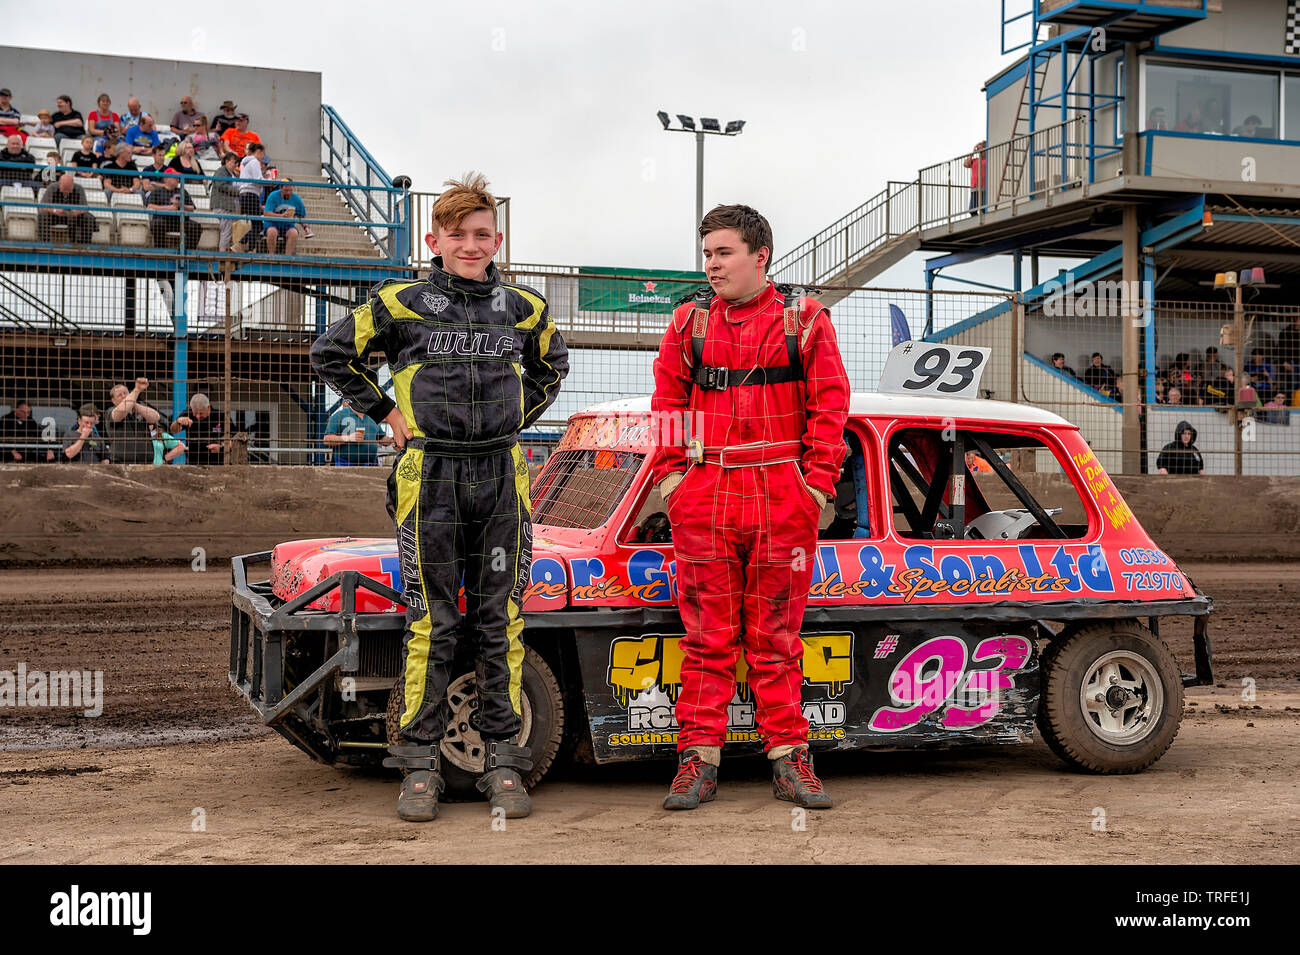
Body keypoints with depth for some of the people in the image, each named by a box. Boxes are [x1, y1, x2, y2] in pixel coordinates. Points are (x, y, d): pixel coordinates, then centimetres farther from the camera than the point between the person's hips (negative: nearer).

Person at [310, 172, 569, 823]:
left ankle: (502, 761, 11)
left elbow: (552, 366, 28)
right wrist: (386, 414, 5)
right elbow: (331, 354, 10)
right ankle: (421, 764, 8)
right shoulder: (400, 304, 1)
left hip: (502, 476, 2)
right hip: (430, 477, -2)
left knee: (500, 623, 4)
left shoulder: (524, 309, 9)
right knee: (430, 623, 0)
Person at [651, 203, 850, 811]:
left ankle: (788, 760, 12)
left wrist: (817, 481, -5)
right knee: (708, 635, 4)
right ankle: (699, 760, 10)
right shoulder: (690, 320, 11)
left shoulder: (803, 319, 5)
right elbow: (667, 402, 12)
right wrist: (670, 475, 3)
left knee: (776, 636, 5)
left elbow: (829, 404, 2)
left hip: (782, 498, -1)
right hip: (704, 497, 2)